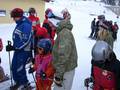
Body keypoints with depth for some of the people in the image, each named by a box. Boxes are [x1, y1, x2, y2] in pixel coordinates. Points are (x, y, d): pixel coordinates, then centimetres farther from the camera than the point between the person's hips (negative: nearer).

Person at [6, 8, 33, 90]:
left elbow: (25, 41, -25)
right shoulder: (19, 24, 9)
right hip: (18, 49, 9)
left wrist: (14, 47, -23)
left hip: (24, 51, -9)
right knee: (14, 67, 15)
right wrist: (13, 46, 9)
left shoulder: (26, 25, -20)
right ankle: (18, 83, 34)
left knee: (20, 69, -4)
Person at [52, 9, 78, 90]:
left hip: (66, 70, -9)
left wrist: (58, 75, -23)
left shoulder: (64, 33, -23)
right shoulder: (64, 31, 9)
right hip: (67, 68, 9)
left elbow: (63, 55, -27)